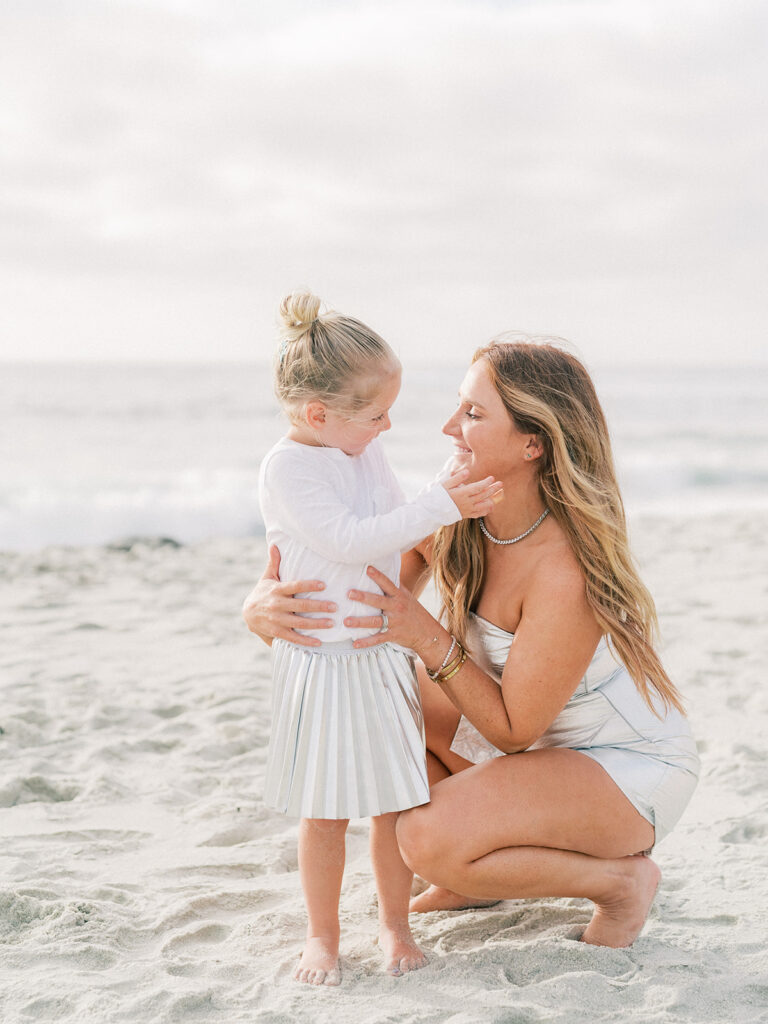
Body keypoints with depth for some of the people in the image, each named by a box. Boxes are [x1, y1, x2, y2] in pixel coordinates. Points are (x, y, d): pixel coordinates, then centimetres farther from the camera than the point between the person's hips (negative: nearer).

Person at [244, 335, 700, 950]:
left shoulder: (564, 572, -33)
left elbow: (513, 729, -23)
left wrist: (428, 638, -34)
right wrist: (267, 600, -25)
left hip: (633, 770, -8)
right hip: (542, 738, 8)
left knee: (428, 840, -27)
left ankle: (622, 880, -3)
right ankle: (476, 875, 12)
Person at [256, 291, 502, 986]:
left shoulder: (366, 452, 8)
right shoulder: (287, 468, -15)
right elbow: (354, 541, -24)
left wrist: (454, 510, 4)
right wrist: (439, 506, -24)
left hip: (385, 658, 6)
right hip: (322, 663, -6)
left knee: (398, 802, 10)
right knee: (325, 812, 2)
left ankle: (395, 923, 26)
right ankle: (323, 936, 19)